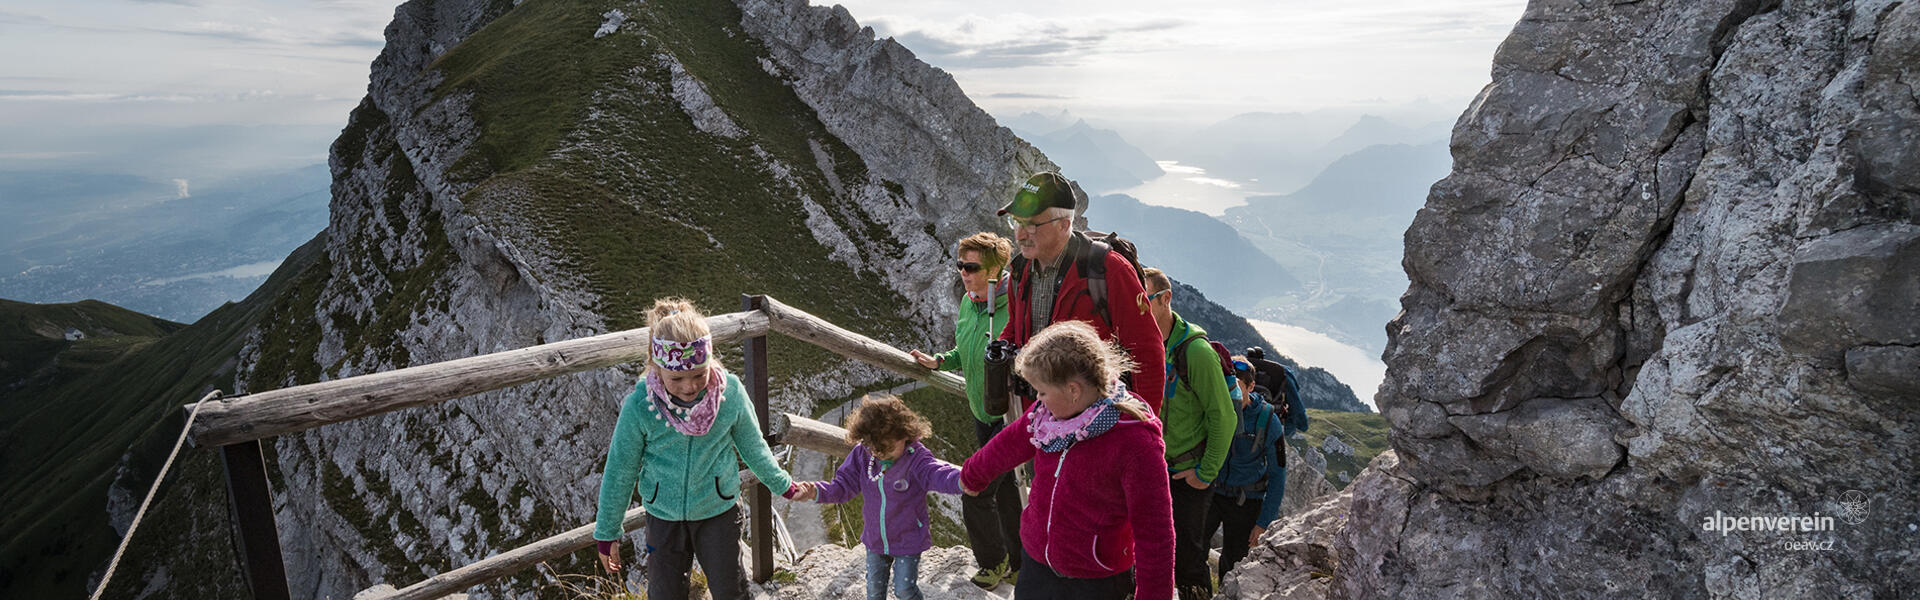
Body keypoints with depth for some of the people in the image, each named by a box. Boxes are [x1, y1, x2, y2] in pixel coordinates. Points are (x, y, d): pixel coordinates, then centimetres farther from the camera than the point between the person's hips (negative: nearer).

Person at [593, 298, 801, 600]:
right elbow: (620, 471, -8)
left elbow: (752, 446, 0)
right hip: (664, 516, 0)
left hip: (719, 510, 0)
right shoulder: (639, 405, -21)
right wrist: (607, 534, 1)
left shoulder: (730, 391, -18)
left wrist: (783, 485, 12)